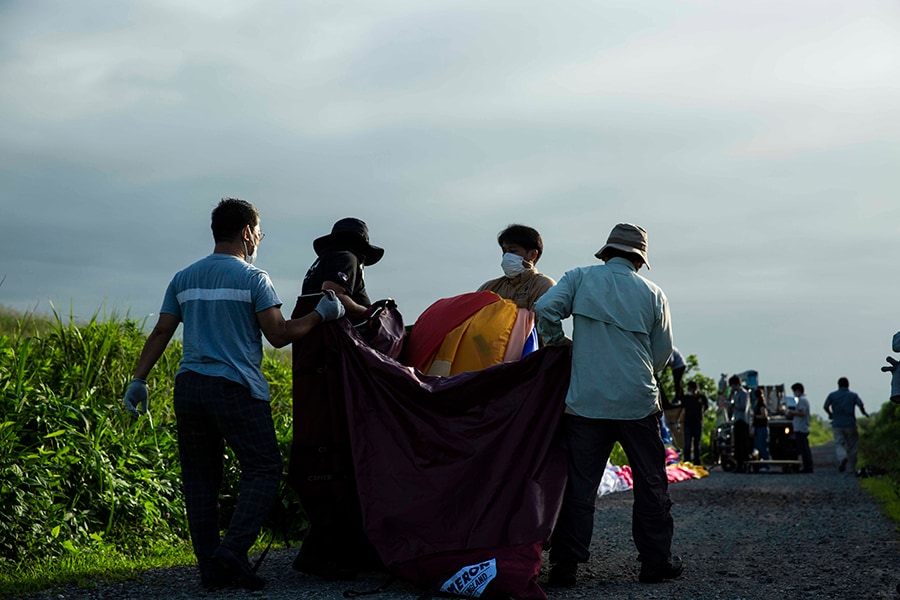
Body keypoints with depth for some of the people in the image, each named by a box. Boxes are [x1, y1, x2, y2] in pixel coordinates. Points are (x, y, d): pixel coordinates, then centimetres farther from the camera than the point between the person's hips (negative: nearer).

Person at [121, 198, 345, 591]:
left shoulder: (184, 278, 14)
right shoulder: (253, 278, -3)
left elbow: (161, 333, 9)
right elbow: (279, 335, -7)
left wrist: (139, 379, 12)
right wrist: (321, 314, 4)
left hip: (188, 386, 6)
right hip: (236, 389, -6)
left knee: (200, 478, 9)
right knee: (263, 470, 1)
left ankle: (210, 566, 8)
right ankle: (233, 547, -15)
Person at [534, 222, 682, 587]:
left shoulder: (580, 278, 5)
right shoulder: (653, 294, 7)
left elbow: (545, 308, -9)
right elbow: (663, 352, 9)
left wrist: (559, 344, 6)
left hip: (585, 402, 0)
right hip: (638, 402, 0)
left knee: (579, 485, 3)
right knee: (651, 484, 11)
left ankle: (565, 564, 1)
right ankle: (656, 560, 14)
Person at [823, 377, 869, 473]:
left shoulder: (832, 395, 5)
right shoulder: (853, 395, 4)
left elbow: (826, 406, -5)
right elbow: (861, 405, -11)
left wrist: (830, 414, 14)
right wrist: (864, 413, 10)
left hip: (837, 425, 0)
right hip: (850, 424, 0)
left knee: (840, 444, 1)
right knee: (852, 446, 11)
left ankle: (843, 458, -31)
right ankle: (852, 468, 12)